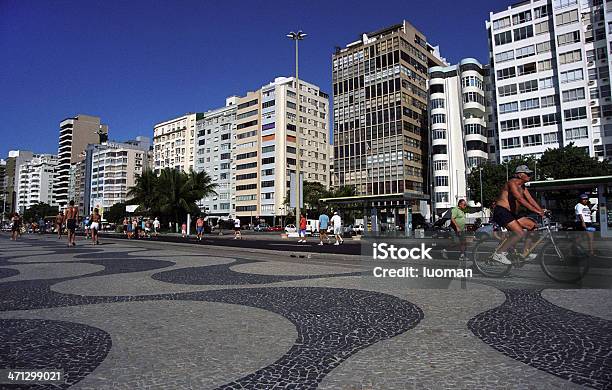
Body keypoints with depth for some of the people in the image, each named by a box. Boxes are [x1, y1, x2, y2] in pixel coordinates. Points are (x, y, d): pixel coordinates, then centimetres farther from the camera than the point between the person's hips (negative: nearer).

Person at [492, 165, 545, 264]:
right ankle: (499, 253, -15)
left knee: (533, 225, 3)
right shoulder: (512, 183, -12)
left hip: (511, 214, 10)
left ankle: (525, 253, 8)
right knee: (520, 233, -21)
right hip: (501, 212, -10)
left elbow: (531, 200, 11)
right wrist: (536, 211, -27)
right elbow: (521, 200, -23)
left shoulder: (522, 187, 17)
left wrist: (542, 211, -2)